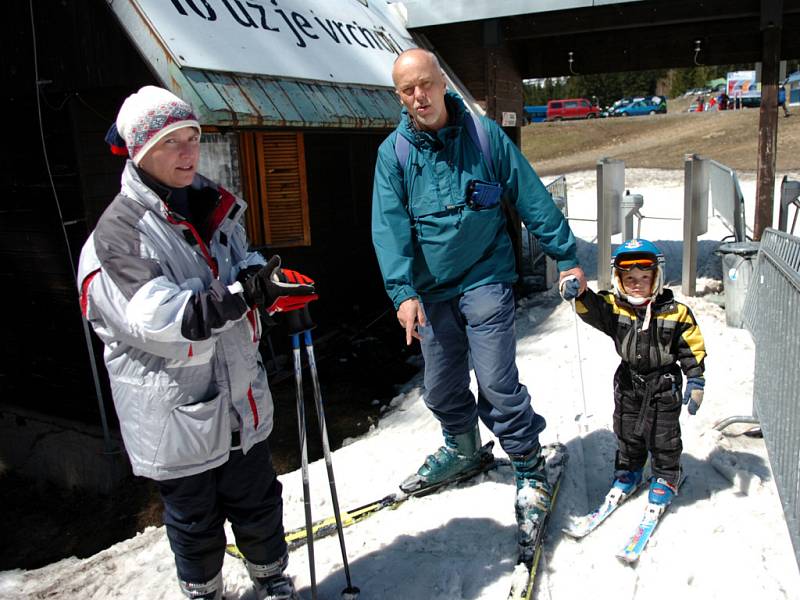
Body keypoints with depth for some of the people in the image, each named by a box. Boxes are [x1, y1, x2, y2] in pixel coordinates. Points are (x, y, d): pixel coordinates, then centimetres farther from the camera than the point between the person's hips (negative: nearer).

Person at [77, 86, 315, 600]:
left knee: (258, 499, 19)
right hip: (176, 410, -5)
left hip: (241, 396, 5)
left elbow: (244, 266, 8)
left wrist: (269, 281, -16)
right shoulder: (120, 230, -15)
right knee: (194, 516, 15)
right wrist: (245, 294, -34)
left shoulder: (216, 205, 5)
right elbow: (156, 316, -25)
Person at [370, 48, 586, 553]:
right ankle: (462, 449, 41)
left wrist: (566, 257, 2)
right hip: (432, 290, 3)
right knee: (442, 388, 13)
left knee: (497, 383, -7)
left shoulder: (484, 134, -4)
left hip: (486, 279, -3)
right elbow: (390, 227, -7)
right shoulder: (394, 152, 0)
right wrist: (403, 291, -19)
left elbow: (532, 199, 0)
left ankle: (531, 470, 15)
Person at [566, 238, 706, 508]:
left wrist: (695, 382, -7)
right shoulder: (614, 307, -11)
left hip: (664, 385, -2)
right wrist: (580, 293, -51)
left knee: (663, 436, 11)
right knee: (627, 433, 18)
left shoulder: (675, 312, -13)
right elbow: (591, 308, -29)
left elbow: (693, 348, -5)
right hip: (628, 383, 3)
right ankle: (628, 471, 41)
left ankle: (666, 478, 34)